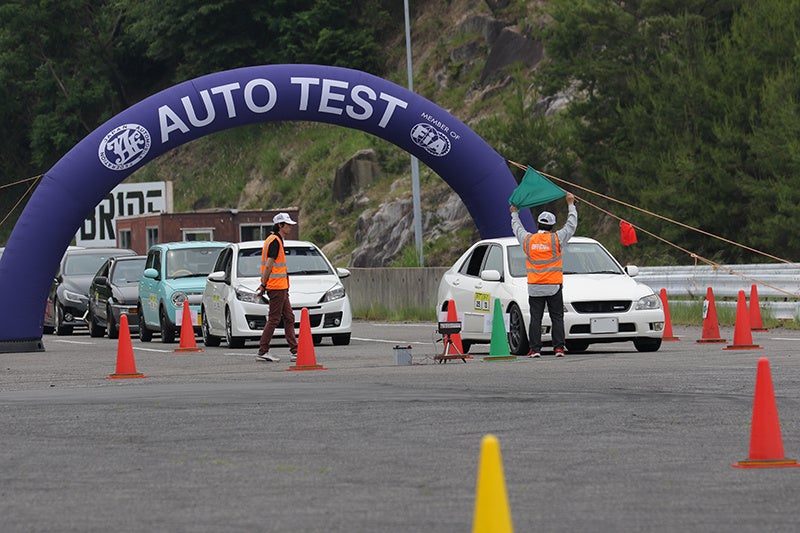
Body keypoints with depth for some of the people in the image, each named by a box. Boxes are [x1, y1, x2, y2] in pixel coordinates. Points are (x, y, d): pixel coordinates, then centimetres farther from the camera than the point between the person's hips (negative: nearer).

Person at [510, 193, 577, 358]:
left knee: (535, 318, 3)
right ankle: (558, 348, -2)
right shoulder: (556, 239, -5)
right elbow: (571, 225, 7)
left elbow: (517, 228, 22)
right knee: (557, 318, 3)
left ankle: (535, 349, -2)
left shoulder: (528, 240, 2)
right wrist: (571, 204, 18)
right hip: (553, 287, -2)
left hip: (534, 288, 2)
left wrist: (514, 213, 41)